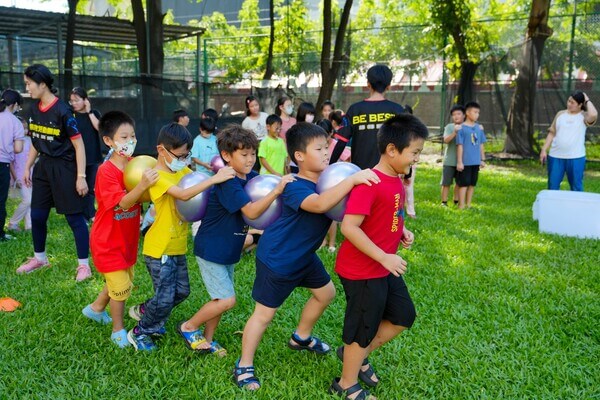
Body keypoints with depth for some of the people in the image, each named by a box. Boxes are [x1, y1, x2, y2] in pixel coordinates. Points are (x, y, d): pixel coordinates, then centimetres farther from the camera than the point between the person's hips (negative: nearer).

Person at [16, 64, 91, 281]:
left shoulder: (62, 111, -17)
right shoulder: (34, 110, 6)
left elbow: (78, 145, -16)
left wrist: (81, 177, -18)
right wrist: (27, 168, 18)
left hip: (64, 168, -7)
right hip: (44, 167, 8)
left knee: (74, 217, -1)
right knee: (37, 215, 13)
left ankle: (84, 265, 9)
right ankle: (40, 258, 32)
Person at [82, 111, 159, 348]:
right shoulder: (106, 172, -24)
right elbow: (123, 203, -34)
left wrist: (151, 179, -16)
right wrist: (142, 185, -49)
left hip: (128, 237, 7)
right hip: (108, 241, -7)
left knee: (125, 280, 22)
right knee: (121, 286, -2)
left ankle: (96, 309, 46)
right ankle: (118, 330, 19)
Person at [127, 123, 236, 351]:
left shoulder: (183, 170, 6)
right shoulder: (158, 177, -20)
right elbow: (184, 195, -34)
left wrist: (218, 176, -18)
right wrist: (214, 179, -39)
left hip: (178, 246, 8)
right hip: (160, 248, -8)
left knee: (181, 291, 17)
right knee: (165, 298, -1)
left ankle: (144, 311, 40)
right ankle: (139, 333, 24)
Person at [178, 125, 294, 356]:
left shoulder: (252, 177, -1)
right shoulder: (227, 183, -25)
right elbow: (251, 212, -33)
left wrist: (284, 182, -16)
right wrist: (277, 191, -40)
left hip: (228, 251, 8)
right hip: (210, 250, -8)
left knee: (221, 299, 15)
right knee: (227, 300, -8)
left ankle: (207, 340, 31)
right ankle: (188, 327, 13)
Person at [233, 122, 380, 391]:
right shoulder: (295, 188, -29)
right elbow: (320, 204, -49)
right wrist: (352, 179, -52)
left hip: (304, 255, 9)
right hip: (277, 258, -9)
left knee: (326, 293, 22)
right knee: (264, 313, 1)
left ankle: (301, 338, 45)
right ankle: (244, 366, 18)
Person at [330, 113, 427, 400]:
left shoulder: (396, 180, 4)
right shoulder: (369, 183, -25)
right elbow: (349, 227, -29)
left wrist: (401, 231, 1)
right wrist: (385, 257, -26)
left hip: (384, 268, 9)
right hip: (361, 270, -9)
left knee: (404, 316, 19)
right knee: (363, 330, 7)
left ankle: (356, 354, 34)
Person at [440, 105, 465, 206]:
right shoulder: (449, 127, -4)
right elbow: (446, 140, -18)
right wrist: (455, 132, -35)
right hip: (449, 161, -3)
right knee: (446, 183, 2)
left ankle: (456, 201, 24)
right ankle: (444, 202, 11)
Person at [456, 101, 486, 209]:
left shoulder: (479, 128, 8)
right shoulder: (462, 128, -9)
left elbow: (481, 145, 13)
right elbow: (460, 146, -10)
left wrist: (483, 159, 13)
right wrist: (459, 161, -12)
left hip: (476, 162, 6)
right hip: (465, 162, -6)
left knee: (472, 184, 12)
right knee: (463, 183, 0)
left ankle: (468, 204, 22)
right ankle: (461, 205, 7)